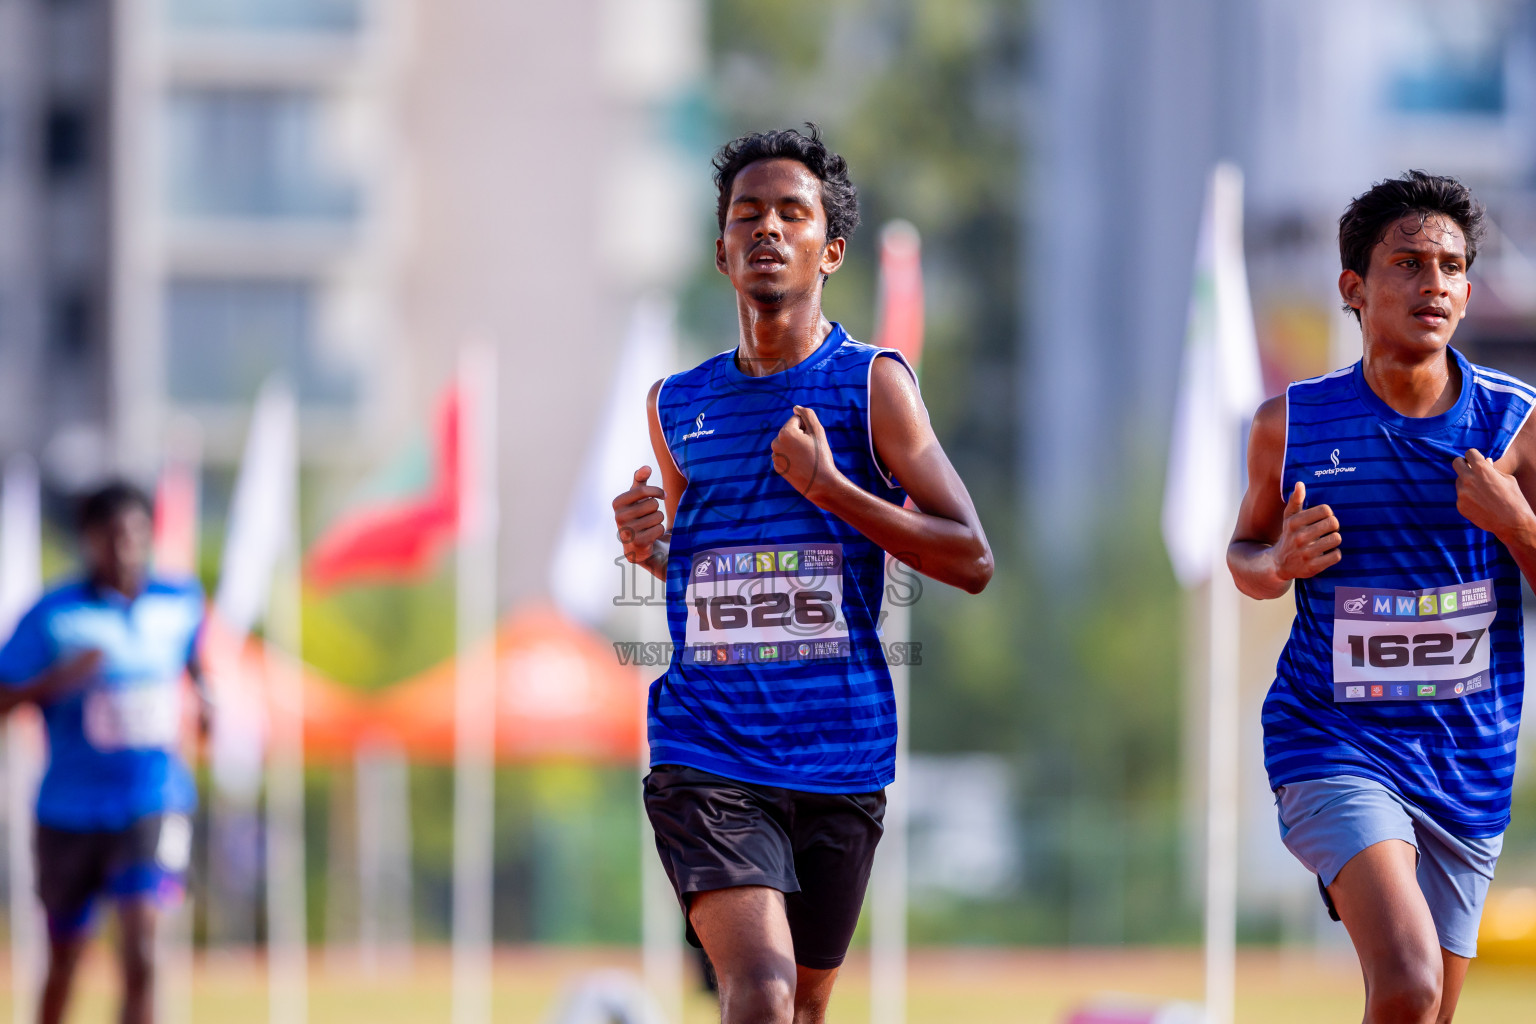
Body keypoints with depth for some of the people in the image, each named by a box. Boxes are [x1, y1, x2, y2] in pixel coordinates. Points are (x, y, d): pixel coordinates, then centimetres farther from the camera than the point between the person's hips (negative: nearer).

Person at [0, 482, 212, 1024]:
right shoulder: (53, 614, -8)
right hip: (70, 810, 0)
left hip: (154, 802, 0)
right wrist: (55, 682, -25)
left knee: (139, 953, -18)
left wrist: (204, 695, 7)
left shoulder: (181, 601, 2)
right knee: (64, 963, 14)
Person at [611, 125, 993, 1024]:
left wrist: (829, 486, -12)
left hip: (839, 745, 0)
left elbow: (972, 561, -4)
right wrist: (647, 547, 2)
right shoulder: (678, 403, 10)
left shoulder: (872, 383, 0)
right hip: (707, 747, 0)